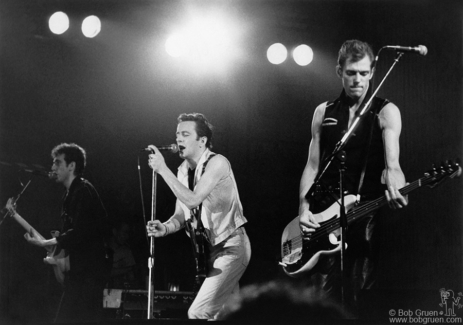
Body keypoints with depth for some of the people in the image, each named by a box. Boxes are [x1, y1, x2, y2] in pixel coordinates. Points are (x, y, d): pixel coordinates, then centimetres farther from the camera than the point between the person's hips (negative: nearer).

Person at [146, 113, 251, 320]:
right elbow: (181, 215, 8)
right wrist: (165, 228, -14)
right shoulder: (183, 170, 6)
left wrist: (163, 169, -26)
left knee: (197, 313, -19)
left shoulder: (217, 163, -17)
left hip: (231, 247, -8)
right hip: (211, 248, 8)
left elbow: (192, 200, -28)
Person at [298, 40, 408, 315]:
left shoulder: (386, 112, 0)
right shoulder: (323, 112, 11)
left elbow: (392, 163, -16)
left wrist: (395, 190, -39)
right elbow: (313, 166, 11)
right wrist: (304, 210, -4)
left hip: (367, 215, -3)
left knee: (358, 298, -5)